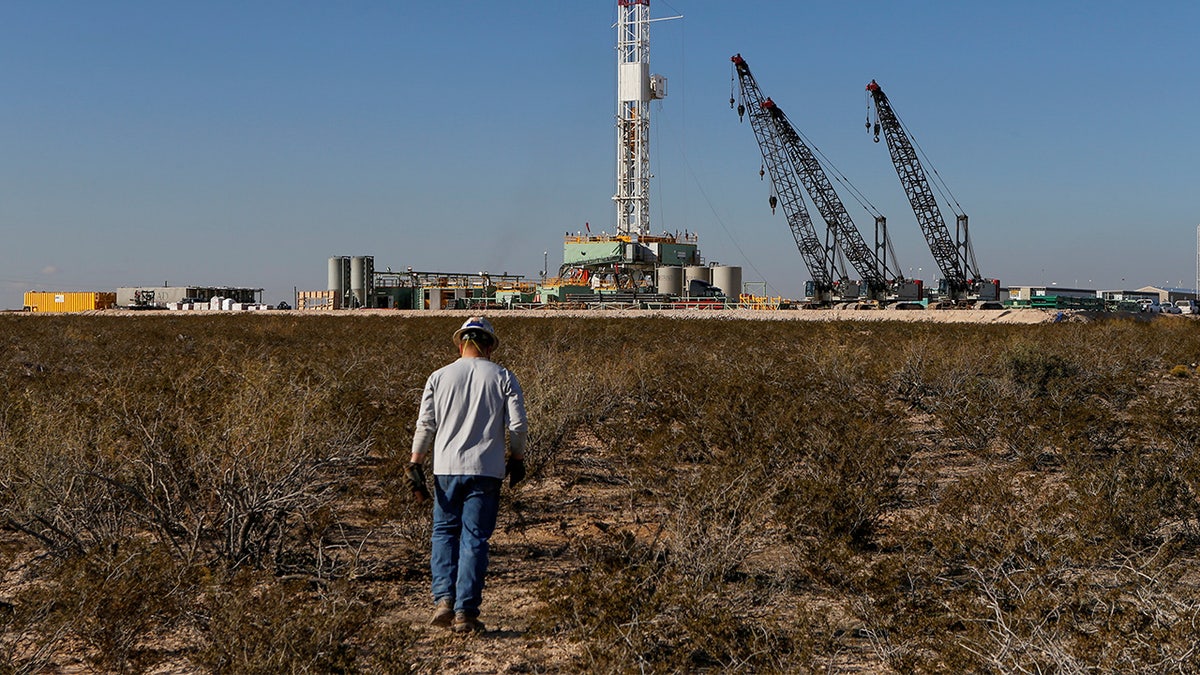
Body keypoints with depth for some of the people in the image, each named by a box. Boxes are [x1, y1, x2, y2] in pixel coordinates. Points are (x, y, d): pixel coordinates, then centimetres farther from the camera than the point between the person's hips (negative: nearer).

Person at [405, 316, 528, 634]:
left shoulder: (439, 377, 4)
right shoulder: (503, 377, 2)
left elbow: (425, 425, 1)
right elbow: (518, 425, -3)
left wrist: (415, 465, 7)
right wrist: (517, 459, 12)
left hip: (447, 468, 1)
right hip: (486, 470, -1)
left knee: (444, 532, 14)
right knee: (474, 539, 2)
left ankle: (443, 598, 1)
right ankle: (465, 611, 0)